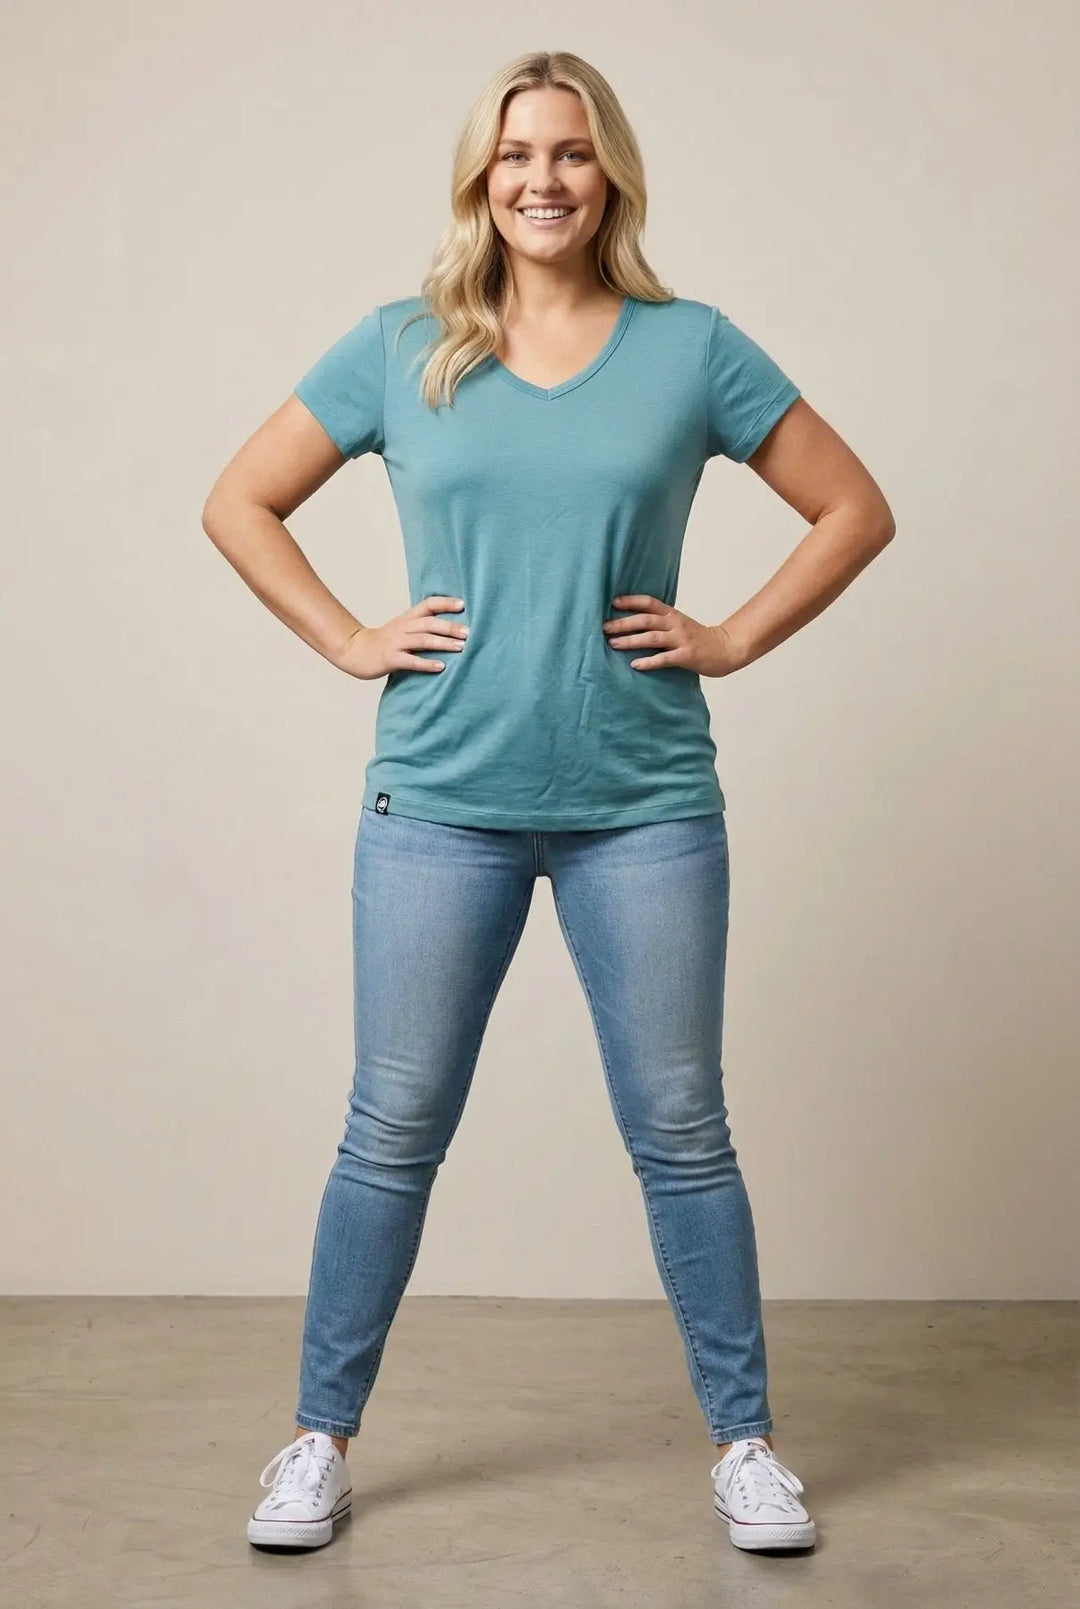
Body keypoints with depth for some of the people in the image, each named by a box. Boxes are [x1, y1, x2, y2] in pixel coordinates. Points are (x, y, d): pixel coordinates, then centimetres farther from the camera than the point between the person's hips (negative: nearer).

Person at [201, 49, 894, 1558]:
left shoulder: (692, 349, 3)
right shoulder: (403, 349, 4)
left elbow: (856, 509, 9)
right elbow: (239, 502, 11)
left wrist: (734, 640, 0)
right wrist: (347, 641, 1)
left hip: (646, 807, 0)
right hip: (442, 802, 0)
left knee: (681, 1132, 7)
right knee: (394, 1133, 7)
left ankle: (746, 1444, 23)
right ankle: (321, 1441, 23)